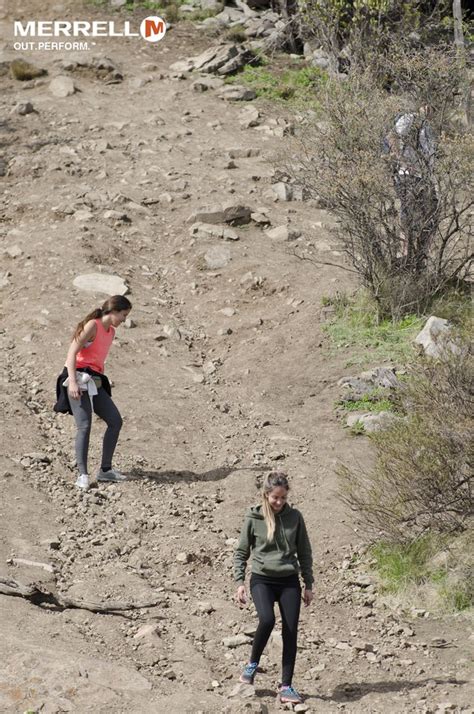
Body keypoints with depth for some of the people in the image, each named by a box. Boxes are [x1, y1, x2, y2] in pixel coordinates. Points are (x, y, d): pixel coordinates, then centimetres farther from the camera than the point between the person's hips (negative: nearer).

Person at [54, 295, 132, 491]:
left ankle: (105, 470, 11)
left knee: (115, 421, 4)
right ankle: (83, 475, -12)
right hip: (79, 380, -9)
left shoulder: (111, 331, 16)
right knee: (85, 426, -15)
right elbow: (72, 352, -16)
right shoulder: (92, 325, -10)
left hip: (95, 382, 9)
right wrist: (72, 382, -25)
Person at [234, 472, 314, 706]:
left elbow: (304, 552, 9)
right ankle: (252, 664, -1)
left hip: (289, 581, 2)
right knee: (267, 619, -27)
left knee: (291, 632, -3)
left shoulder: (294, 517, 2)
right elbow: (241, 552, 4)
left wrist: (308, 585, 8)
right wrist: (240, 582, -4)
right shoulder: (253, 518, -2)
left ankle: (286, 686, 5)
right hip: (262, 579, -2)